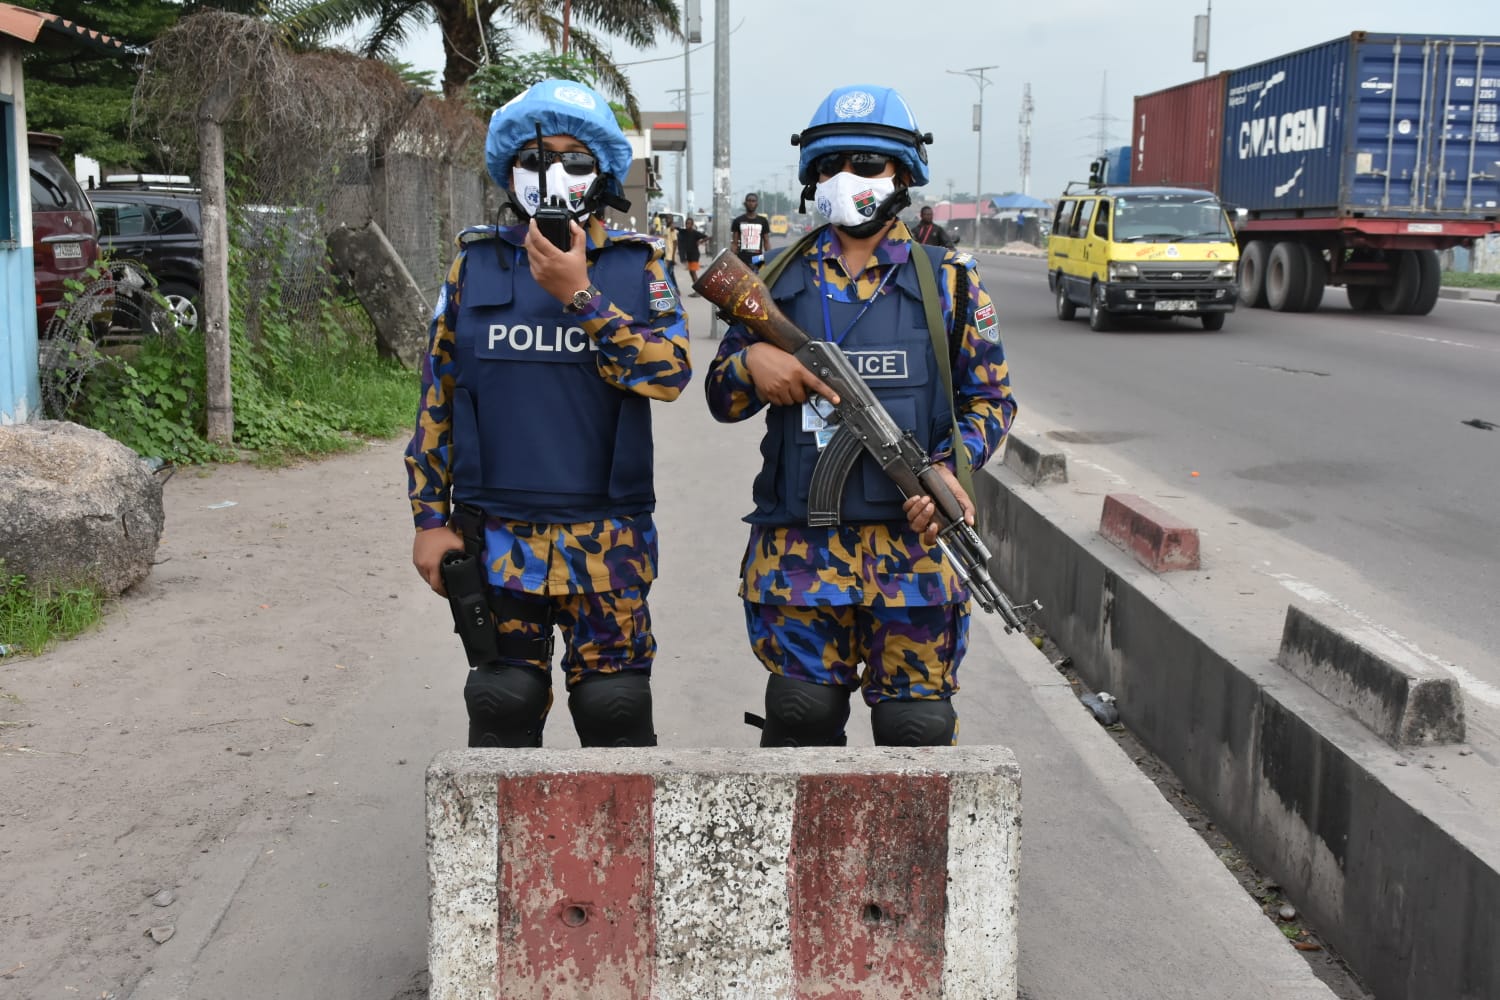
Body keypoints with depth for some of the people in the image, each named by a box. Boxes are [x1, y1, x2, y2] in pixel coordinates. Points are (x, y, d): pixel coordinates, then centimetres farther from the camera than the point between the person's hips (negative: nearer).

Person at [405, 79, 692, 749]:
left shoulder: (638, 266, 2)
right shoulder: (476, 265, 5)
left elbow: (669, 372, -14)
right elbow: (437, 399, 7)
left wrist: (579, 294, -19)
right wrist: (431, 518, 3)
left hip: (607, 541, -1)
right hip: (496, 537, 2)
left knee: (616, 709, 5)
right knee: (502, 709, 10)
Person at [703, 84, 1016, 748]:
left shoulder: (948, 281, 6)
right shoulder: (776, 279, 9)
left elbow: (991, 399, 7)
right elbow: (720, 400, 11)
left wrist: (950, 467, -11)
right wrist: (751, 361, -11)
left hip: (913, 541, -1)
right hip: (797, 549, 1)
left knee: (917, 723, 5)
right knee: (802, 715, 8)